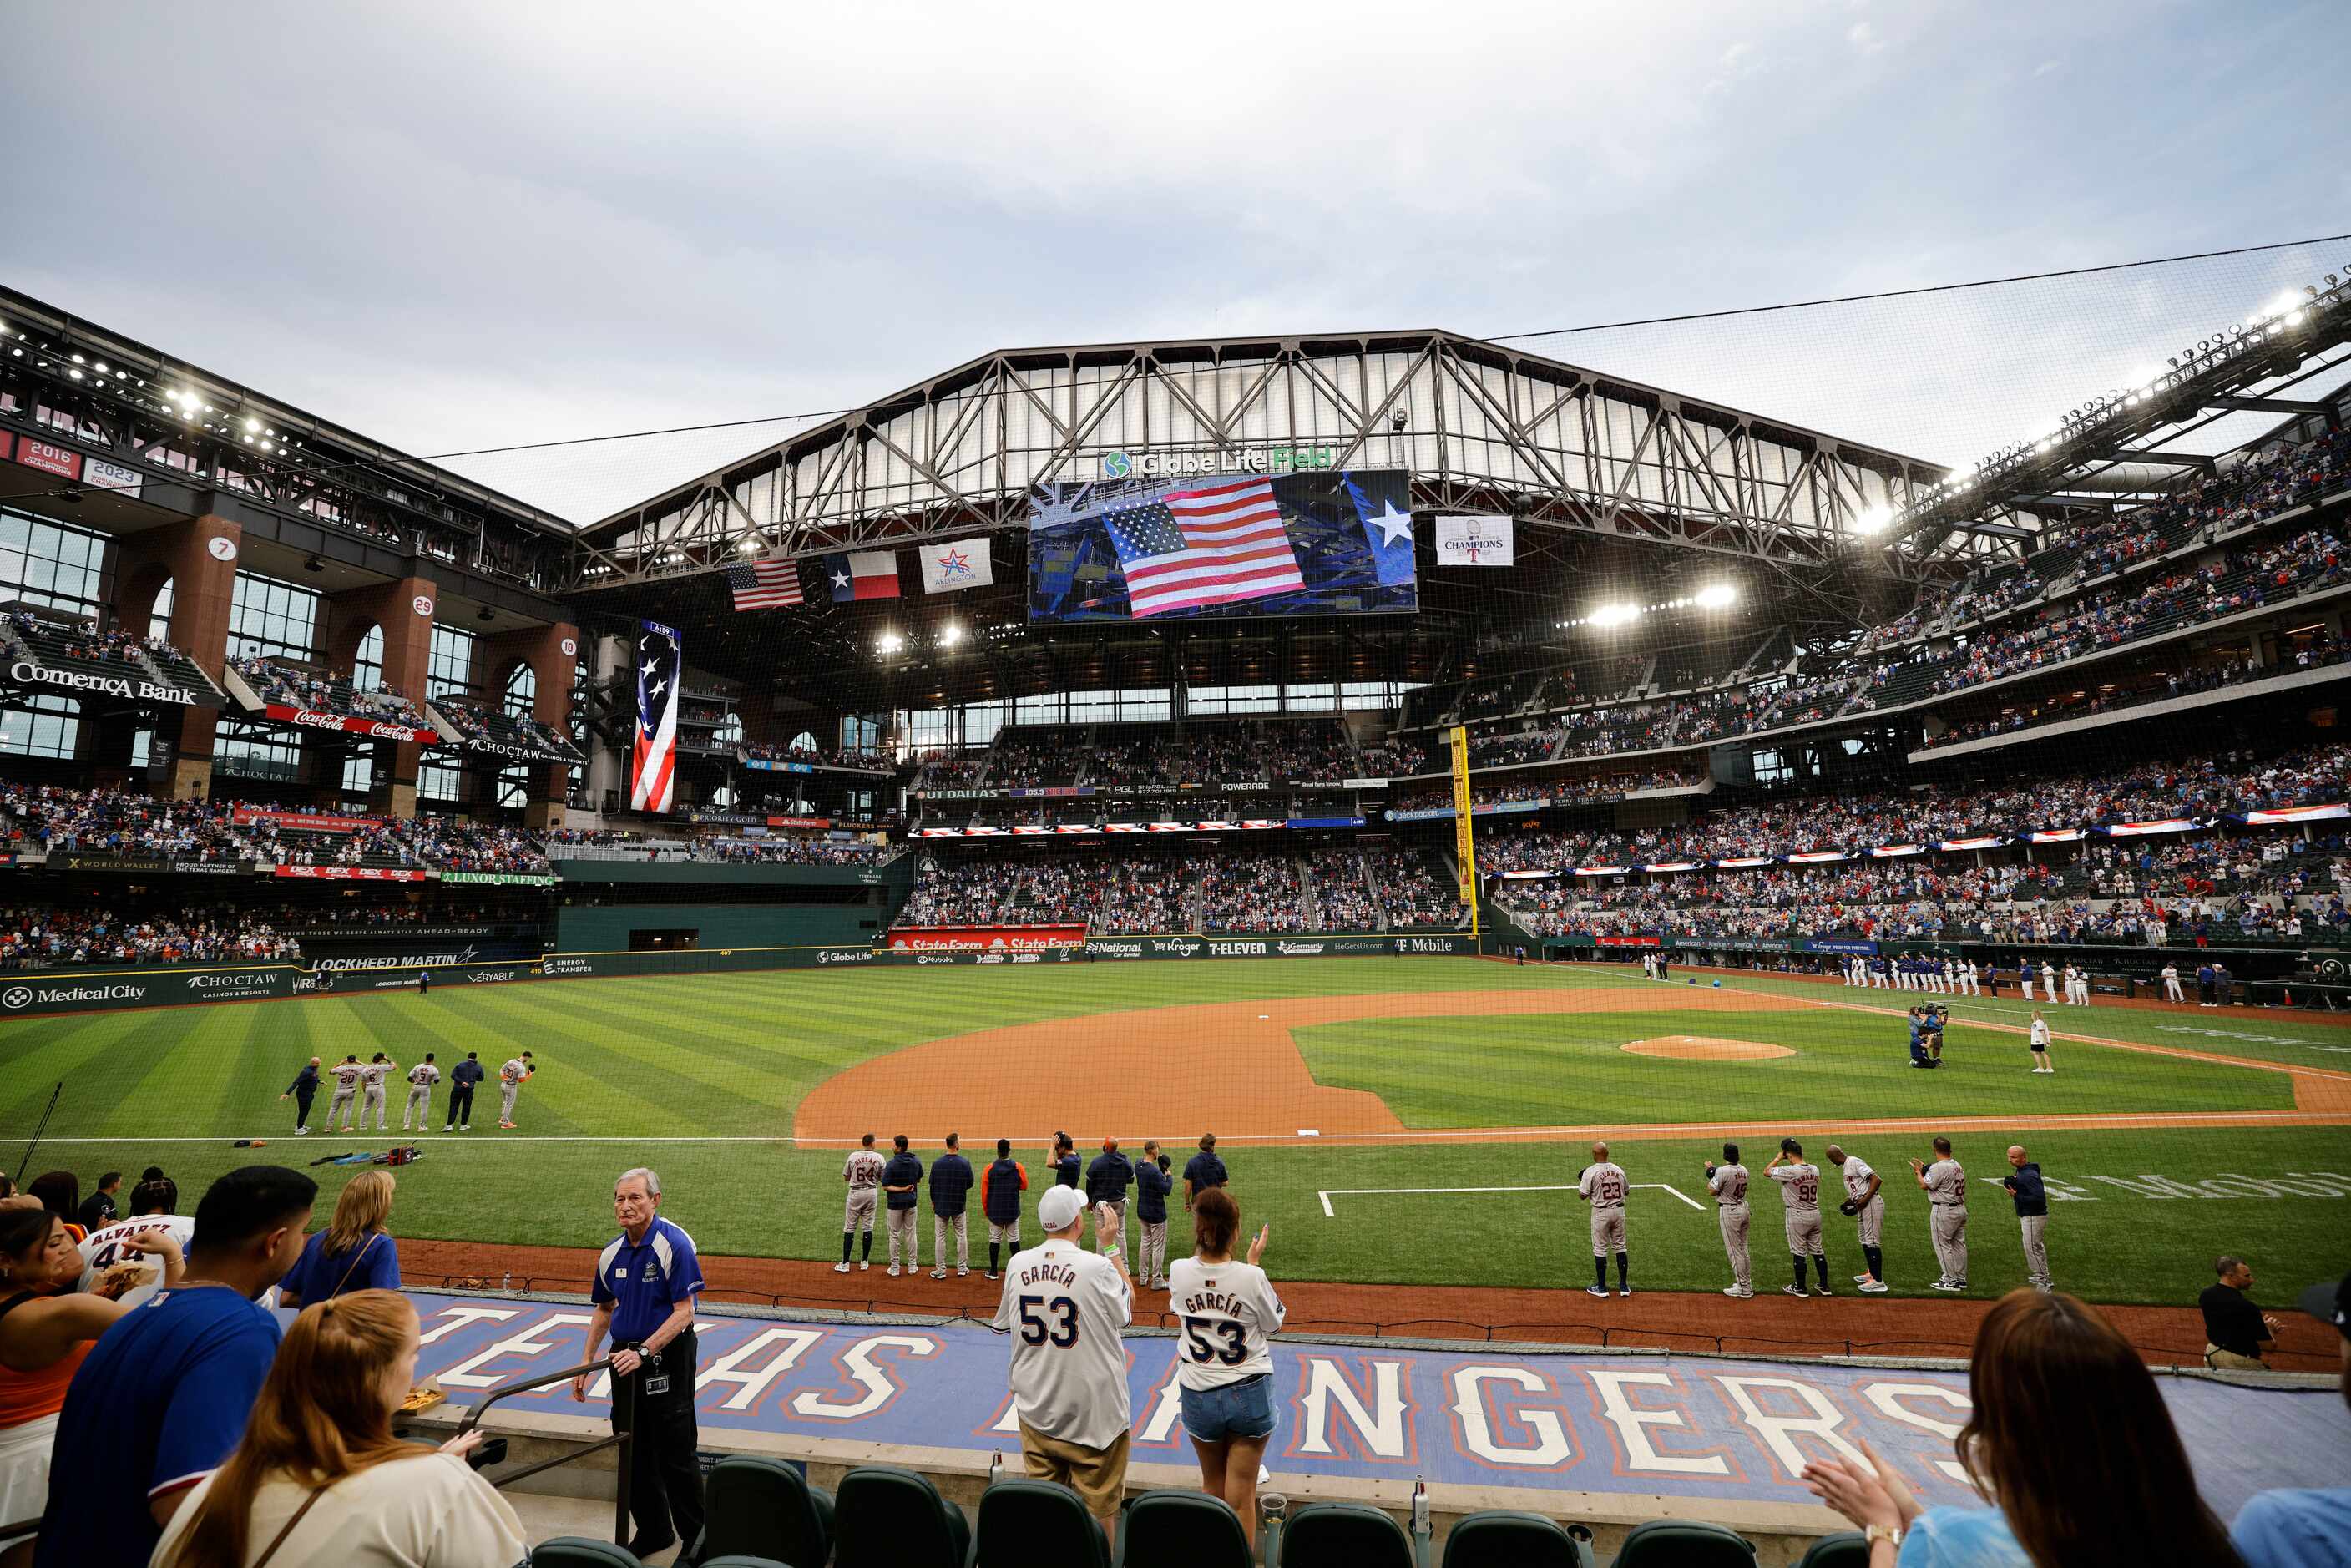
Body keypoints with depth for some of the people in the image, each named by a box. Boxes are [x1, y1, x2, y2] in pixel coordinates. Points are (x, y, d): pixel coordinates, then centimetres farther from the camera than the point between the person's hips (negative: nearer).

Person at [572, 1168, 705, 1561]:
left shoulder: (675, 1244, -20)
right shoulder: (612, 1252, 2)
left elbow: (683, 1312, -20)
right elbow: (604, 1310, 17)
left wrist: (643, 1352, -25)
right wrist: (585, 1363, 14)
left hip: (667, 1356, -7)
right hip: (626, 1356, 7)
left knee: (675, 1455, 1)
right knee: (633, 1452, 17)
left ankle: (697, 1539, 19)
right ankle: (653, 1531, 37)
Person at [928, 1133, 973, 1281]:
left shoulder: (937, 1163, -9)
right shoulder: (965, 1163, -11)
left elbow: (932, 1185, -1)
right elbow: (969, 1184, -1)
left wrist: (933, 1202, 14)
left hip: (941, 1204, 0)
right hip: (959, 1205, 0)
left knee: (940, 1237, 9)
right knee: (961, 1236, 12)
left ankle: (940, 1270, 11)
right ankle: (962, 1267, 19)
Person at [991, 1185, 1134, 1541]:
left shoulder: (1017, 1264, -7)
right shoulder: (1098, 1267, -21)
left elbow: (1004, 1324, 10)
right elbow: (1127, 1307, -1)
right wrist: (1108, 1245, 1)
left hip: (1035, 1407, 4)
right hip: (1093, 1408, -4)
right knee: (1099, 1507, 12)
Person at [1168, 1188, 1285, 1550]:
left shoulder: (1179, 1272, -15)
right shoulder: (1251, 1277, -22)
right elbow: (1272, 1326, -3)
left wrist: (1202, 1249, 7)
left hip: (1198, 1395, 3)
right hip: (1249, 1394, -3)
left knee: (1211, 1488, 24)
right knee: (1241, 1496, 12)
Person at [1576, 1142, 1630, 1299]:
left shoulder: (1590, 1171, -15)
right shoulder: (1619, 1170, -1)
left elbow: (1583, 1195, -12)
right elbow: (1626, 1190, 13)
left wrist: (1580, 1183, 7)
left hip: (1601, 1212, -4)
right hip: (1619, 1210, 4)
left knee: (1600, 1249, 5)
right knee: (1620, 1247, 15)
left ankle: (1601, 1288, 12)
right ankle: (1624, 1286, 20)